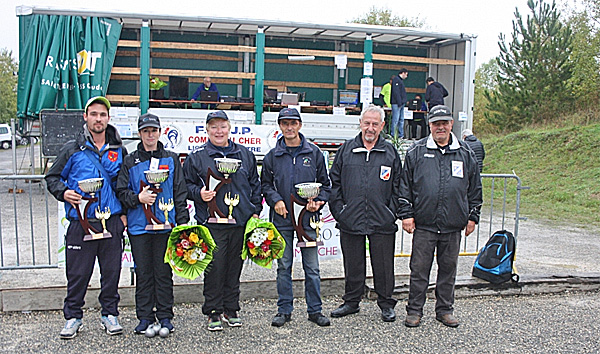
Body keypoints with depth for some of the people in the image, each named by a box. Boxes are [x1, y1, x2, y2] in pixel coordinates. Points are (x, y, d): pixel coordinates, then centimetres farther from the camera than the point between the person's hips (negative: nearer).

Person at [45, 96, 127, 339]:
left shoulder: (119, 151, 10)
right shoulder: (72, 150, 5)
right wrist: (63, 193, -10)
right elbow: (52, 177, 10)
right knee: (77, 273, 3)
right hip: (80, 222, -1)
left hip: (112, 223, 2)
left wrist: (125, 212, 8)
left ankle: (109, 314, 22)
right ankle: (73, 317, 19)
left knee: (111, 272, 7)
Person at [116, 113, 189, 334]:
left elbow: (180, 193, 6)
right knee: (143, 273, 6)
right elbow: (121, 191, 7)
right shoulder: (130, 161, 9)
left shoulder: (171, 160, 9)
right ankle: (145, 317, 16)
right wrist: (138, 198, -13)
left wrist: (182, 222, 0)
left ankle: (165, 317, 13)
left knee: (164, 272, 4)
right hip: (138, 226, 1)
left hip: (165, 225, 0)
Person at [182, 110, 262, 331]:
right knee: (215, 268, -2)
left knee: (234, 267, 11)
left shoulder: (245, 155, 12)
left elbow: (255, 185, 17)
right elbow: (186, 185, 7)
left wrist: (255, 211, 10)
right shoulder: (196, 157, 3)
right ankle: (213, 312, 13)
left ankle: (231, 309, 24)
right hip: (212, 223, -3)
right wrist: (198, 193, -12)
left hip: (241, 222, 3)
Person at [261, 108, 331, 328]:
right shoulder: (273, 156, 6)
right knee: (284, 266, 7)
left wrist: (318, 201, -7)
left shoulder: (314, 153, 5)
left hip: (308, 218, 0)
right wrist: (275, 200, -7)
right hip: (282, 219, 1)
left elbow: (324, 183, 10)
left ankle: (315, 310, 16)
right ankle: (284, 310, 19)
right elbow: (265, 184, 10)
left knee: (312, 267, 4)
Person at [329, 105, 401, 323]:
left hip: (382, 223, -1)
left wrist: (392, 212, -2)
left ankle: (386, 304, 23)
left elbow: (397, 186, 7)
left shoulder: (390, 152, 6)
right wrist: (338, 209, 0)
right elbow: (334, 182, 8)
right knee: (353, 265, 12)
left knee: (384, 265, 7)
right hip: (350, 221, 1)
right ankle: (351, 302, 27)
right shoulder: (346, 150, 7)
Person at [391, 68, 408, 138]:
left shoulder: (400, 80, 22)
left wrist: (403, 101, 15)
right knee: (395, 119, -10)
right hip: (397, 103, -10)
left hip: (401, 103, 10)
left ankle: (401, 135, 12)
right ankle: (392, 135, -8)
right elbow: (396, 92, -18)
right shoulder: (396, 79, -9)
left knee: (401, 120, 9)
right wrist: (399, 102, -21)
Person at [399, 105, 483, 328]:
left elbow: (475, 189, 14)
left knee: (448, 268, 11)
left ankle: (445, 309, 25)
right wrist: (406, 214, -2)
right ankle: (414, 310, 15)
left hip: (453, 226, 2)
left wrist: (472, 217, 10)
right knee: (419, 269, 3)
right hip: (423, 224, -2)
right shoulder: (416, 152, 2)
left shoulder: (465, 154, 8)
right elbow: (405, 186, 4)